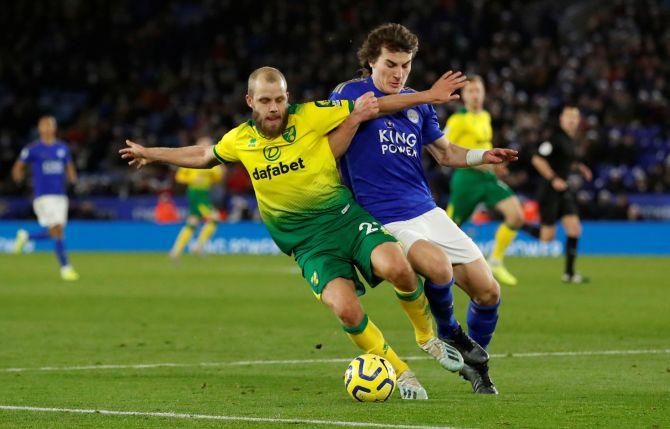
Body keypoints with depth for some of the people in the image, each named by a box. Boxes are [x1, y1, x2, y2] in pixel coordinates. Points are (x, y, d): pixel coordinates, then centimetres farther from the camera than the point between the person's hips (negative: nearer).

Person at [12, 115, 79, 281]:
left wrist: (71, 177, -1)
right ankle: (65, 268, -9)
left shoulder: (63, 148, 11)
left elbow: (69, 167, 20)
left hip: (61, 195, 6)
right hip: (43, 196, -6)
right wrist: (18, 174, -17)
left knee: (52, 233, 7)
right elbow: (18, 166, 5)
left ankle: (26, 236, 35)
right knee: (57, 230, -15)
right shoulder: (32, 149, -1)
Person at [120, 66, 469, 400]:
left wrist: (429, 96, -5)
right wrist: (150, 154, 32)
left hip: (346, 217, -1)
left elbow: (374, 105, -2)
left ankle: (427, 336, 1)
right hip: (308, 243, 1)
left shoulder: (310, 117, -7)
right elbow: (203, 156, 25)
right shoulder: (240, 140, 2)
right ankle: (401, 375, -3)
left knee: (395, 266, -31)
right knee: (344, 308, -26)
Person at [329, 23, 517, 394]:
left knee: (488, 292, -2)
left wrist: (483, 156, 6)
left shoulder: (417, 103, 14)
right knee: (438, 267, -34)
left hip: (428, 211, 6)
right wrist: (356, 115, -20)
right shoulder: (349, 94, -3)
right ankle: (449, 334, -3)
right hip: (386, 221, -6)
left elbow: (444, 152, 24)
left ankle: (476, 363, 25)